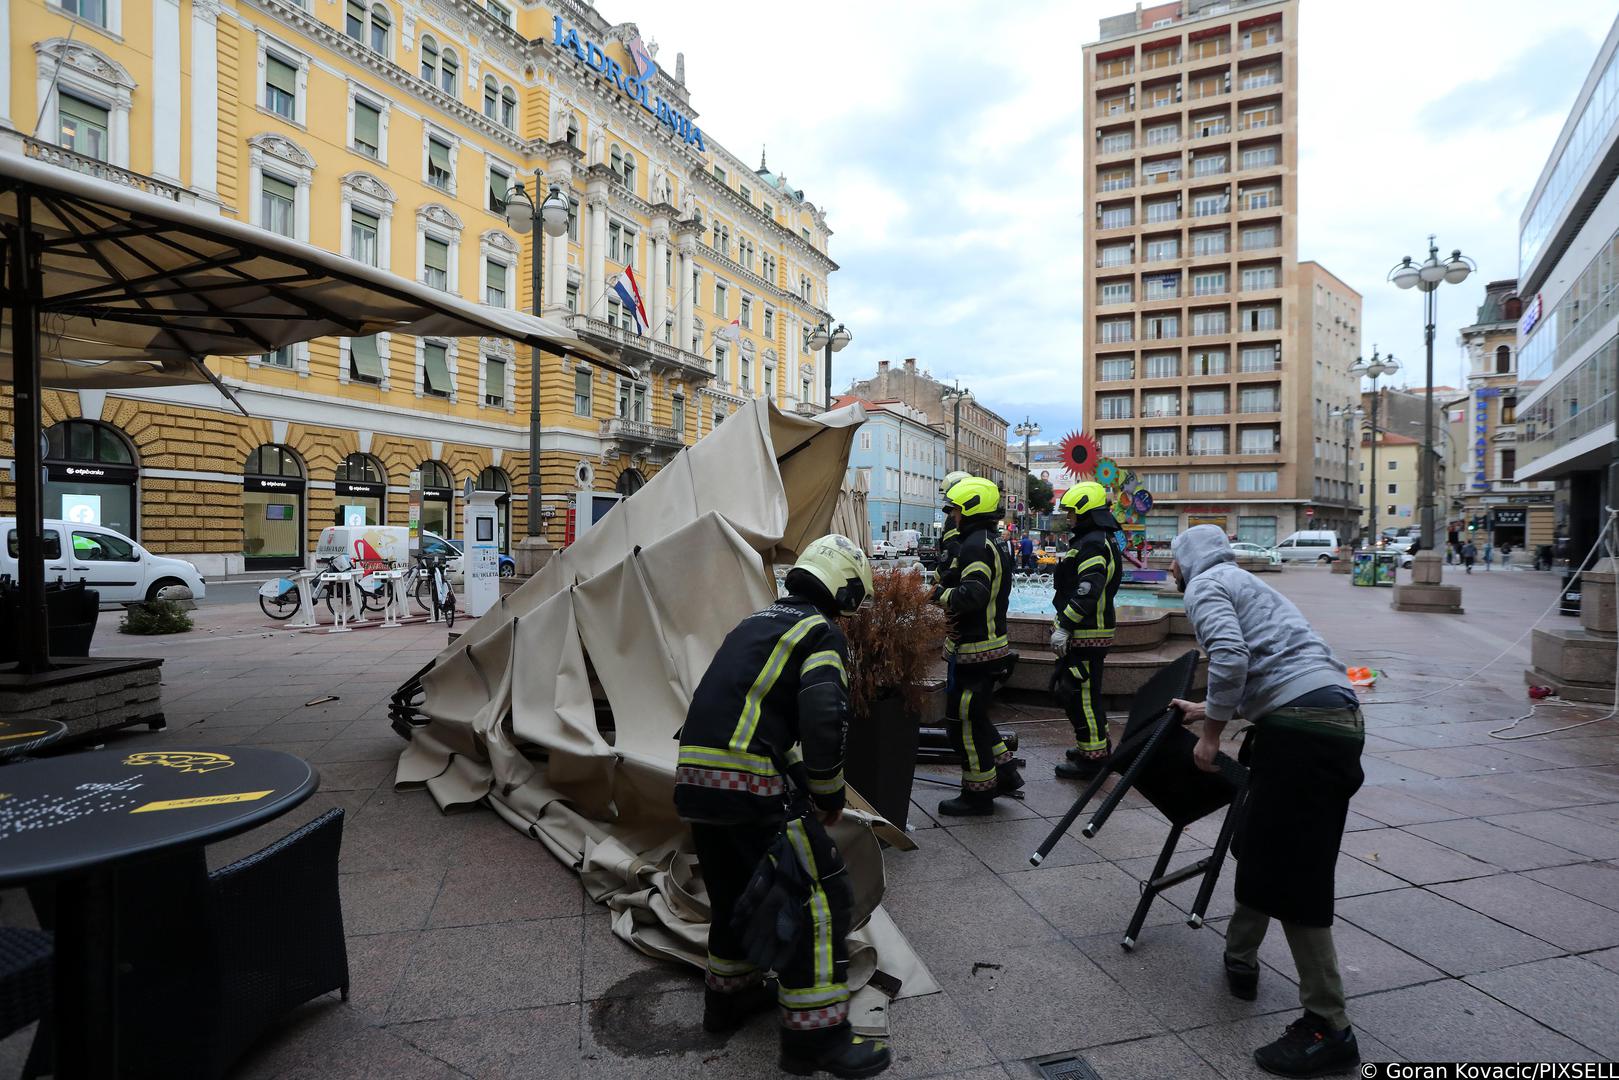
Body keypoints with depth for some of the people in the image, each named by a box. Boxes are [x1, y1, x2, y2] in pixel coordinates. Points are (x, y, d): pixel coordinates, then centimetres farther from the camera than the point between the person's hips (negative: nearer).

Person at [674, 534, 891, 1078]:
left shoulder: (755, 622, 22)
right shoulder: (822, 632, -3)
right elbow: (824, 721, -16)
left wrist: (800, 776, 28)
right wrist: (829, 793, 1)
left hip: (694, 775, 9)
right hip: (750, 783, -8)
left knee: (734, 888, 26)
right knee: (820, 892, 4)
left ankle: (729, 994, 43)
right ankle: (815, 1034, 13)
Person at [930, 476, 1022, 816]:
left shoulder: (976, 544, -18)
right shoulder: (994, 543, 16)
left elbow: (973, 594, -30)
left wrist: (941, 594, -15)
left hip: (978, 649, -11)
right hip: (993, 644, 11)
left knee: (964, 717, -1)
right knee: (973, 713, 20)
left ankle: (978, 793, 9)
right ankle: (1004, 773, 27)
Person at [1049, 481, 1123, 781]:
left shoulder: (1093, 544, -17)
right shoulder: (1101, 540, 18)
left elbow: (1087, 593, -25)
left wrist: (1064, 627, -22)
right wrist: (1065, 625, 23)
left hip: (1086, 634, -11)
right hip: (1089, 632, 11)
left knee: (1078, 693, -5)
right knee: (1086, 691, 20)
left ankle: (1091, 757, 3)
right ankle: (1099, 745, 31)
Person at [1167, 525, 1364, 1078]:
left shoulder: (1205, 585, 0)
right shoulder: (1243, 582, 30)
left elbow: (1229, 656, -20)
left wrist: (1211, 731, -8)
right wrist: (1210, 709, 56)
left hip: (1304, 727, -10)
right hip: (1337, 717, 10)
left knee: (1292, 874, -4)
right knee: (1259, 846, 21)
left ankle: (1328, 1028, 5)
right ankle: (1239, 960, 36)